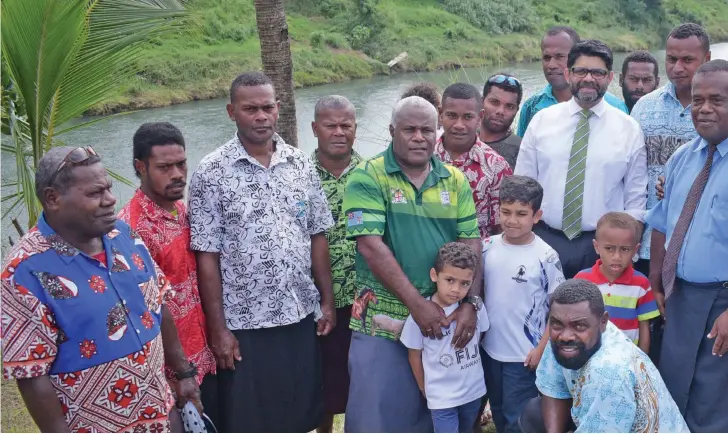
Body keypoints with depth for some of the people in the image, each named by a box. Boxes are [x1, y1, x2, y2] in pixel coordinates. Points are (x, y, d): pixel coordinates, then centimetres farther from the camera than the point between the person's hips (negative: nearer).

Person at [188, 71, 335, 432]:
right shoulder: (211, 172, -9)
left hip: (300, 316, 4)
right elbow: (207, 256, -9)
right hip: (243, 324, -3)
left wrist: (327, 300, 5)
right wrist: (217, 328, -10)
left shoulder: (301, 164, 3)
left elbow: (317, 237, 8)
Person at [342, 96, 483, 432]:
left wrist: (471, 301, -11)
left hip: (445, 317, 4)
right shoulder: (367, 178, -7)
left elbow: (471, 243, 3)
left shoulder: (455, 180, 6)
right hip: (382, 322, -4)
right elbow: (370, 246, -16)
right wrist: (417, 303, -19)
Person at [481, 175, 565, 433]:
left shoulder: (546, 257, -16)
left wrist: (542, 348, -12)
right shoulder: (488, 247, -4)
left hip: (524, 354, -4)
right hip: (490, 348, 5)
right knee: (498, 411, 22)